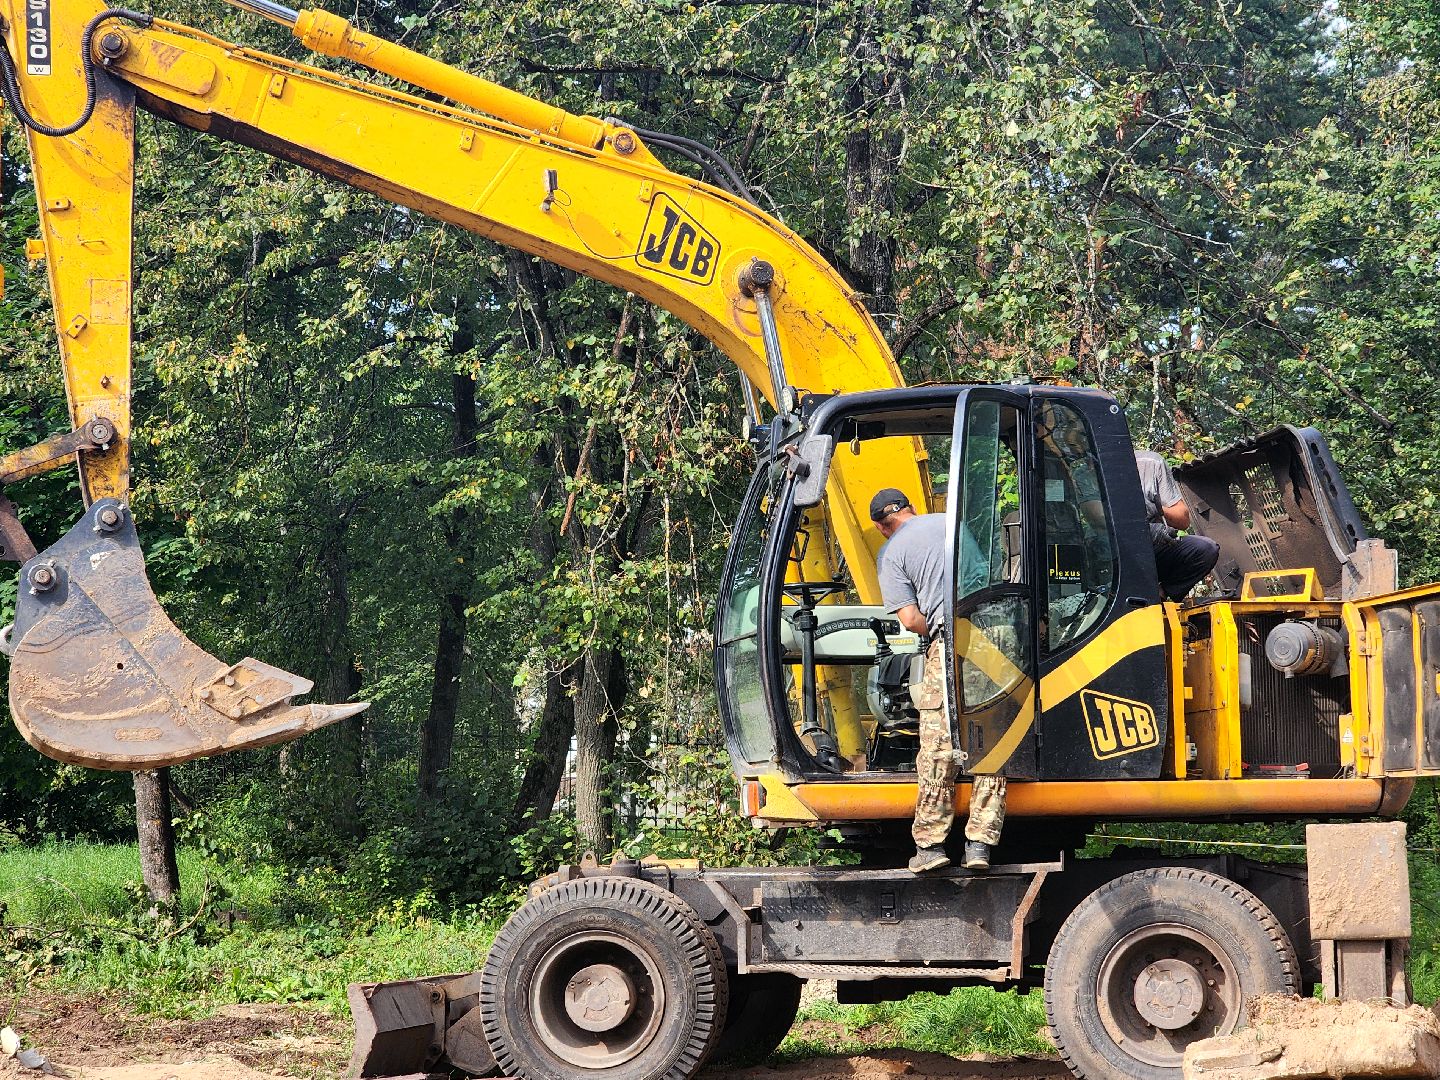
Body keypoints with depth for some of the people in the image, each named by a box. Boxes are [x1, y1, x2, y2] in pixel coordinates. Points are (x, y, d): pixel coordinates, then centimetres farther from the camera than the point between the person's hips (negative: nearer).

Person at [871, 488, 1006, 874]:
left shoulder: (890, 553, 8)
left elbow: (910, 618, -2)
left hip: (949, 642, -4)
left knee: (938, 747, 1)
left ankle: (930, 845, 3)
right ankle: (980, 844, 3)